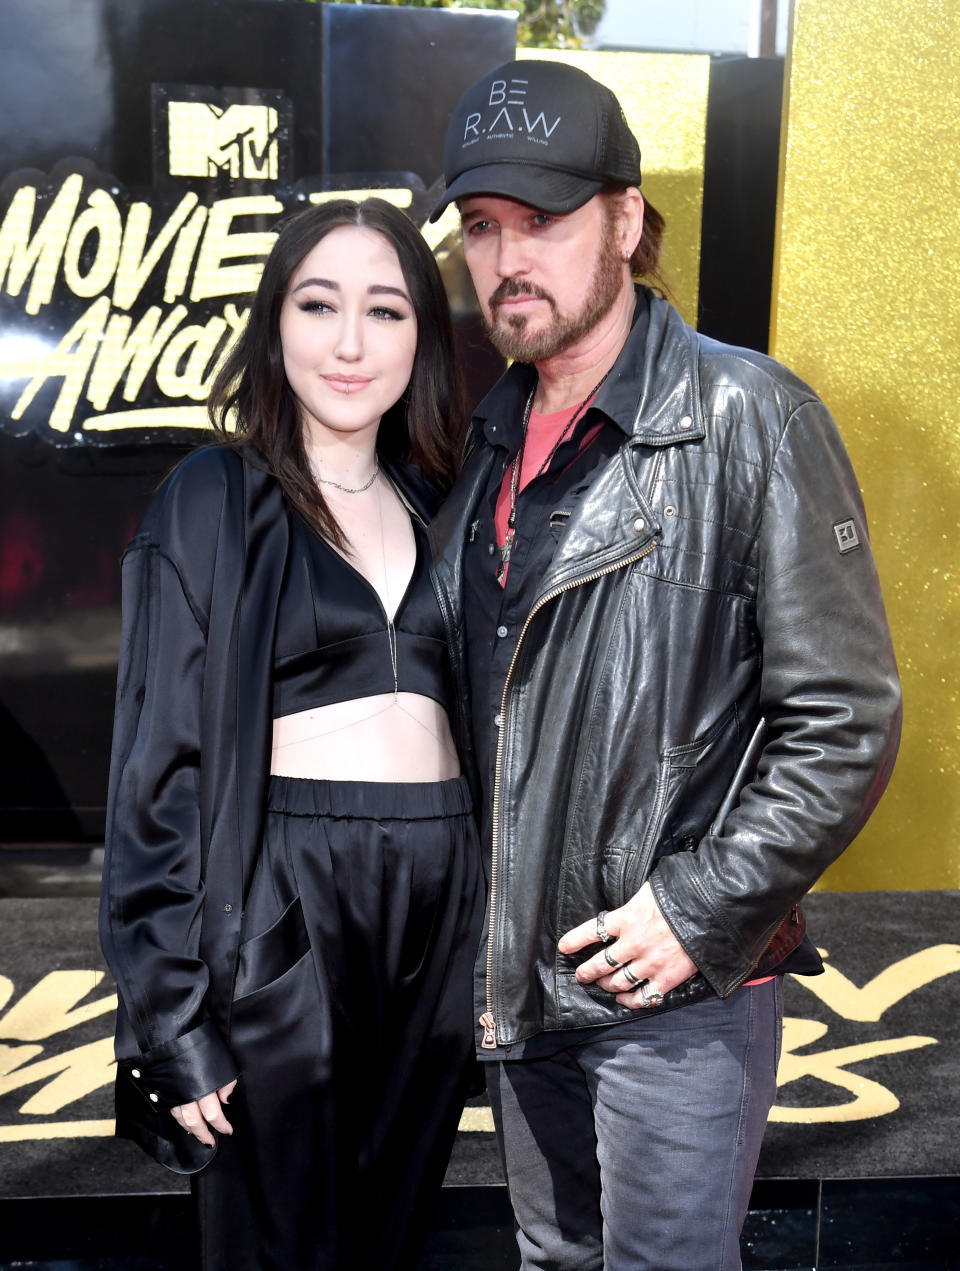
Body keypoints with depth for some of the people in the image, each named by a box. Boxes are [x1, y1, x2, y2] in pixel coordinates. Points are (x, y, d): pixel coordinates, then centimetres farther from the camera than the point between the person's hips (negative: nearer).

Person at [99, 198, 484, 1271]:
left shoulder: (436, 507, 10)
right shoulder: (213, 500, -5)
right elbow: (160, 761, -7)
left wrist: (497, 940, 9)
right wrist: (174, 1016, -11)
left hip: (445, 901, 5)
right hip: (282, 909, -4)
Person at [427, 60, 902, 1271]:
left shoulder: (747, 418, -13)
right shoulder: (485, 434, 7)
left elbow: (847, 723, -14)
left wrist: (701, 911, -16)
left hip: (678, 987, -6)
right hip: (515, 975, 7)